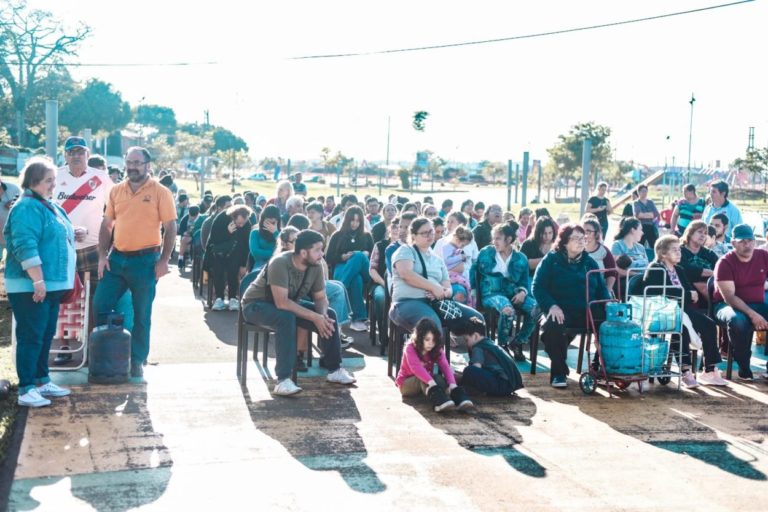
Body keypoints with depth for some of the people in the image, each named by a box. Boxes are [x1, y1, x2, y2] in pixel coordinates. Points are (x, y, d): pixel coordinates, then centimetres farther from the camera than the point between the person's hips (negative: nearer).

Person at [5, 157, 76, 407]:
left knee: (46, 335, 15)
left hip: (52, 284, 10)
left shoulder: (51, 207, 16)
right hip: (31, 287, -10)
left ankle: (42, 381, 26)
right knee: (31, 337, -7)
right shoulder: (27, 208, -15)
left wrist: (63, 280, 25)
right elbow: (25, 247, -24)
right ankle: (26, 390, -3)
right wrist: (38, 280, -27)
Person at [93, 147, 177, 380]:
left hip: (145, 260, -4)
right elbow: (106, 225, 12)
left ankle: (137, 361, 17)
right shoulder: (116, 191, 8)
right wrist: (102, 255, 3)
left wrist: (163, 260, -11)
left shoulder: (160, 192, -5)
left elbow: (170, 228, -6)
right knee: (100, 305, 2)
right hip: (117, 257, 4)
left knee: (141, 315, 5)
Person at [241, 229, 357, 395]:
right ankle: (283, 380, -35)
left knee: (329, 315, -10)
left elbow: (321, 297, -2)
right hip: (257, 304, -7)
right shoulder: (280, 264, -33)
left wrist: (323, 316, -24)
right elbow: (282, 303, -38)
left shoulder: (315, 266, -12)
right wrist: (314, 317, -36)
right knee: (287, 318, -37)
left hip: (289, 303, 7)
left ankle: (334, 369, 3)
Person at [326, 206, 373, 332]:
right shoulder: (337, 236, 17)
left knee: (359, 256, -37)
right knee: (356, 280, -40)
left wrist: (367, 255, -6)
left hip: (362, 271, 1)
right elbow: (329, 259, 10)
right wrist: (343, 257, -8)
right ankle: (358, 318, -40)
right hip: (342, 270, -1)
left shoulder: (366, 236, 23)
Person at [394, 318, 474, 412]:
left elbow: (445, 366, -21)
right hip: (406, 383, -4)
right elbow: (416, 367, -37)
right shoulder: (410, 348, -21)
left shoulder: (437, 350, -7)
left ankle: (461, 399, -49)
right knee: (424, 379, -36)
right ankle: (439, 401, -62)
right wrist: (430, 382, -52)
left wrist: (452, 383, -40)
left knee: (440, 378, -28)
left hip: (424, 383, 4)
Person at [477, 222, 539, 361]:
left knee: (536, 308, -24)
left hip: (513, 294, 4)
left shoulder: (521, 258, 9)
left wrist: (523, 292, -10)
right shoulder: (485, 253, 5)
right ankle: (502, 346, -16)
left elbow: (524, 282, 12)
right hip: (492, 293, -3)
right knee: (508, 309, -38)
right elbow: (478, 272, 5)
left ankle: (517, 342, -3)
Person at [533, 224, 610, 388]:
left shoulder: (589, 262, 18)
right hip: (561, 310, -4)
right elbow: (538, 287, -3)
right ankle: (559, 372, -17)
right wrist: (552, 305, -20)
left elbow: (602, 288, 20)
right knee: (552, 326, -37)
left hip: (589, 311, 4)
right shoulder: (551, 260, 5)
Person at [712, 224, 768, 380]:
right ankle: (744, 365, -17)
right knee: (738, 320, -38)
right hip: (728, 305, -4)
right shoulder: (725, 263, -10)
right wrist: (752, 314, -28)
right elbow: (729, 297, -17)